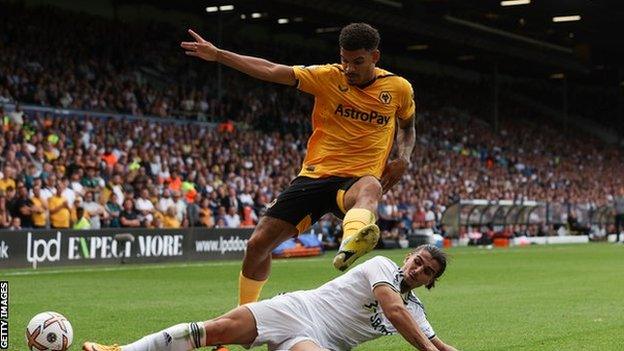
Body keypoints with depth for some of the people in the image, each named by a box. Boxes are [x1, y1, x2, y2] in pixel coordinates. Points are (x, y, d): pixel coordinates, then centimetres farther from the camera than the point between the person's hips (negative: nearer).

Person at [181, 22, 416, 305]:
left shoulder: (399, 89, 4)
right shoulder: (328, 77, 0)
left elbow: (407, 126, 24)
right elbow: (273, 72, -4)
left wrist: (404, 159, 3)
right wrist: (217, 55, -9)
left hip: (357, 179, -2)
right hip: (315, 175, 2)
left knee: (369, 188, -43)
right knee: (257, 245, -3)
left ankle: (350, 245, -76)